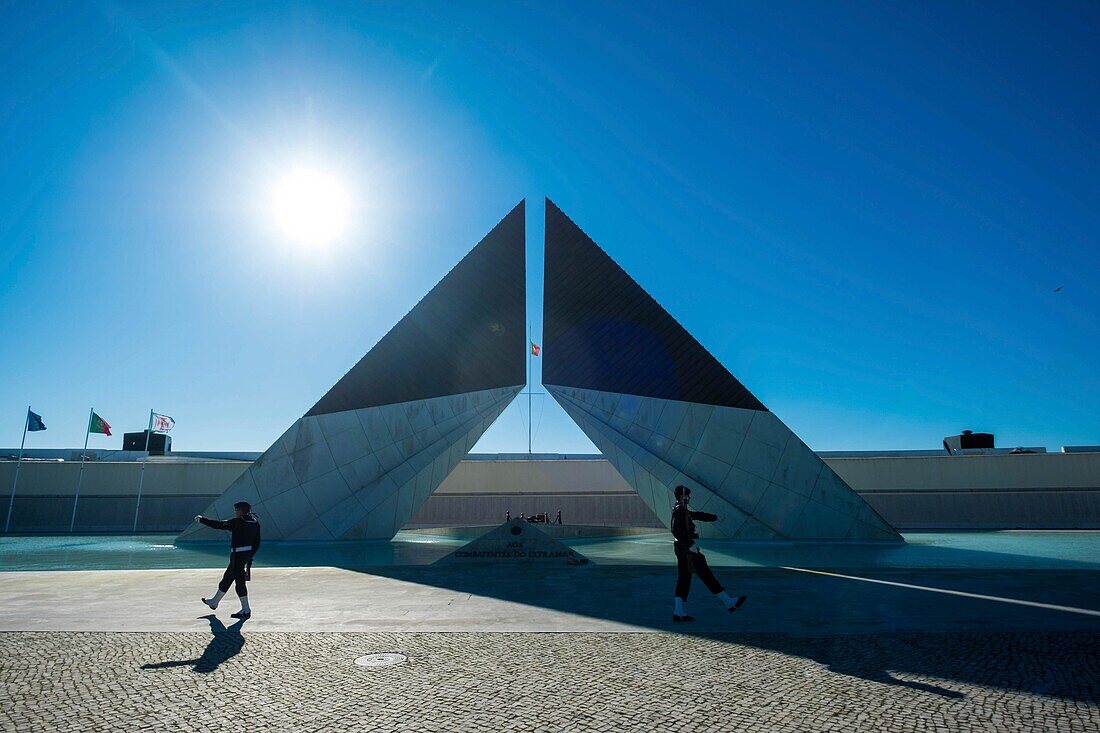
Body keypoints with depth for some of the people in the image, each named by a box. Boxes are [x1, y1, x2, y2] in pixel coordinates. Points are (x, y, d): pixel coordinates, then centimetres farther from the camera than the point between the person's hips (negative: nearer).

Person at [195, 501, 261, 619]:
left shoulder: (237, 522, -13)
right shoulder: (254, 522, 8)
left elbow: (218, 524, -6)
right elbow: (257, 543, 10)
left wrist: (202, 520, 6)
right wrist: (250, 556, 18)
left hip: (238, 555, -8)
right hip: (248, 554, 8)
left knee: (239, 581, -1)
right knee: (228, 577, 22)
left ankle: (246, 610, 3)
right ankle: (215, 602, 38)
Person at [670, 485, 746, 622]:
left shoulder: (682, 510, 15)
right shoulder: (680, 511, -16)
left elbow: (697, 515, 27)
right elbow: (676, 530, -27)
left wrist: (715, 518, 30)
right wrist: (690, 544, -27)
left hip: (682, 550, 10)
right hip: (688, 550, -10)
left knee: (683, 580, 8)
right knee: (707, 576, -3)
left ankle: (678, 612, 6)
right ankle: (729, 603, 5)